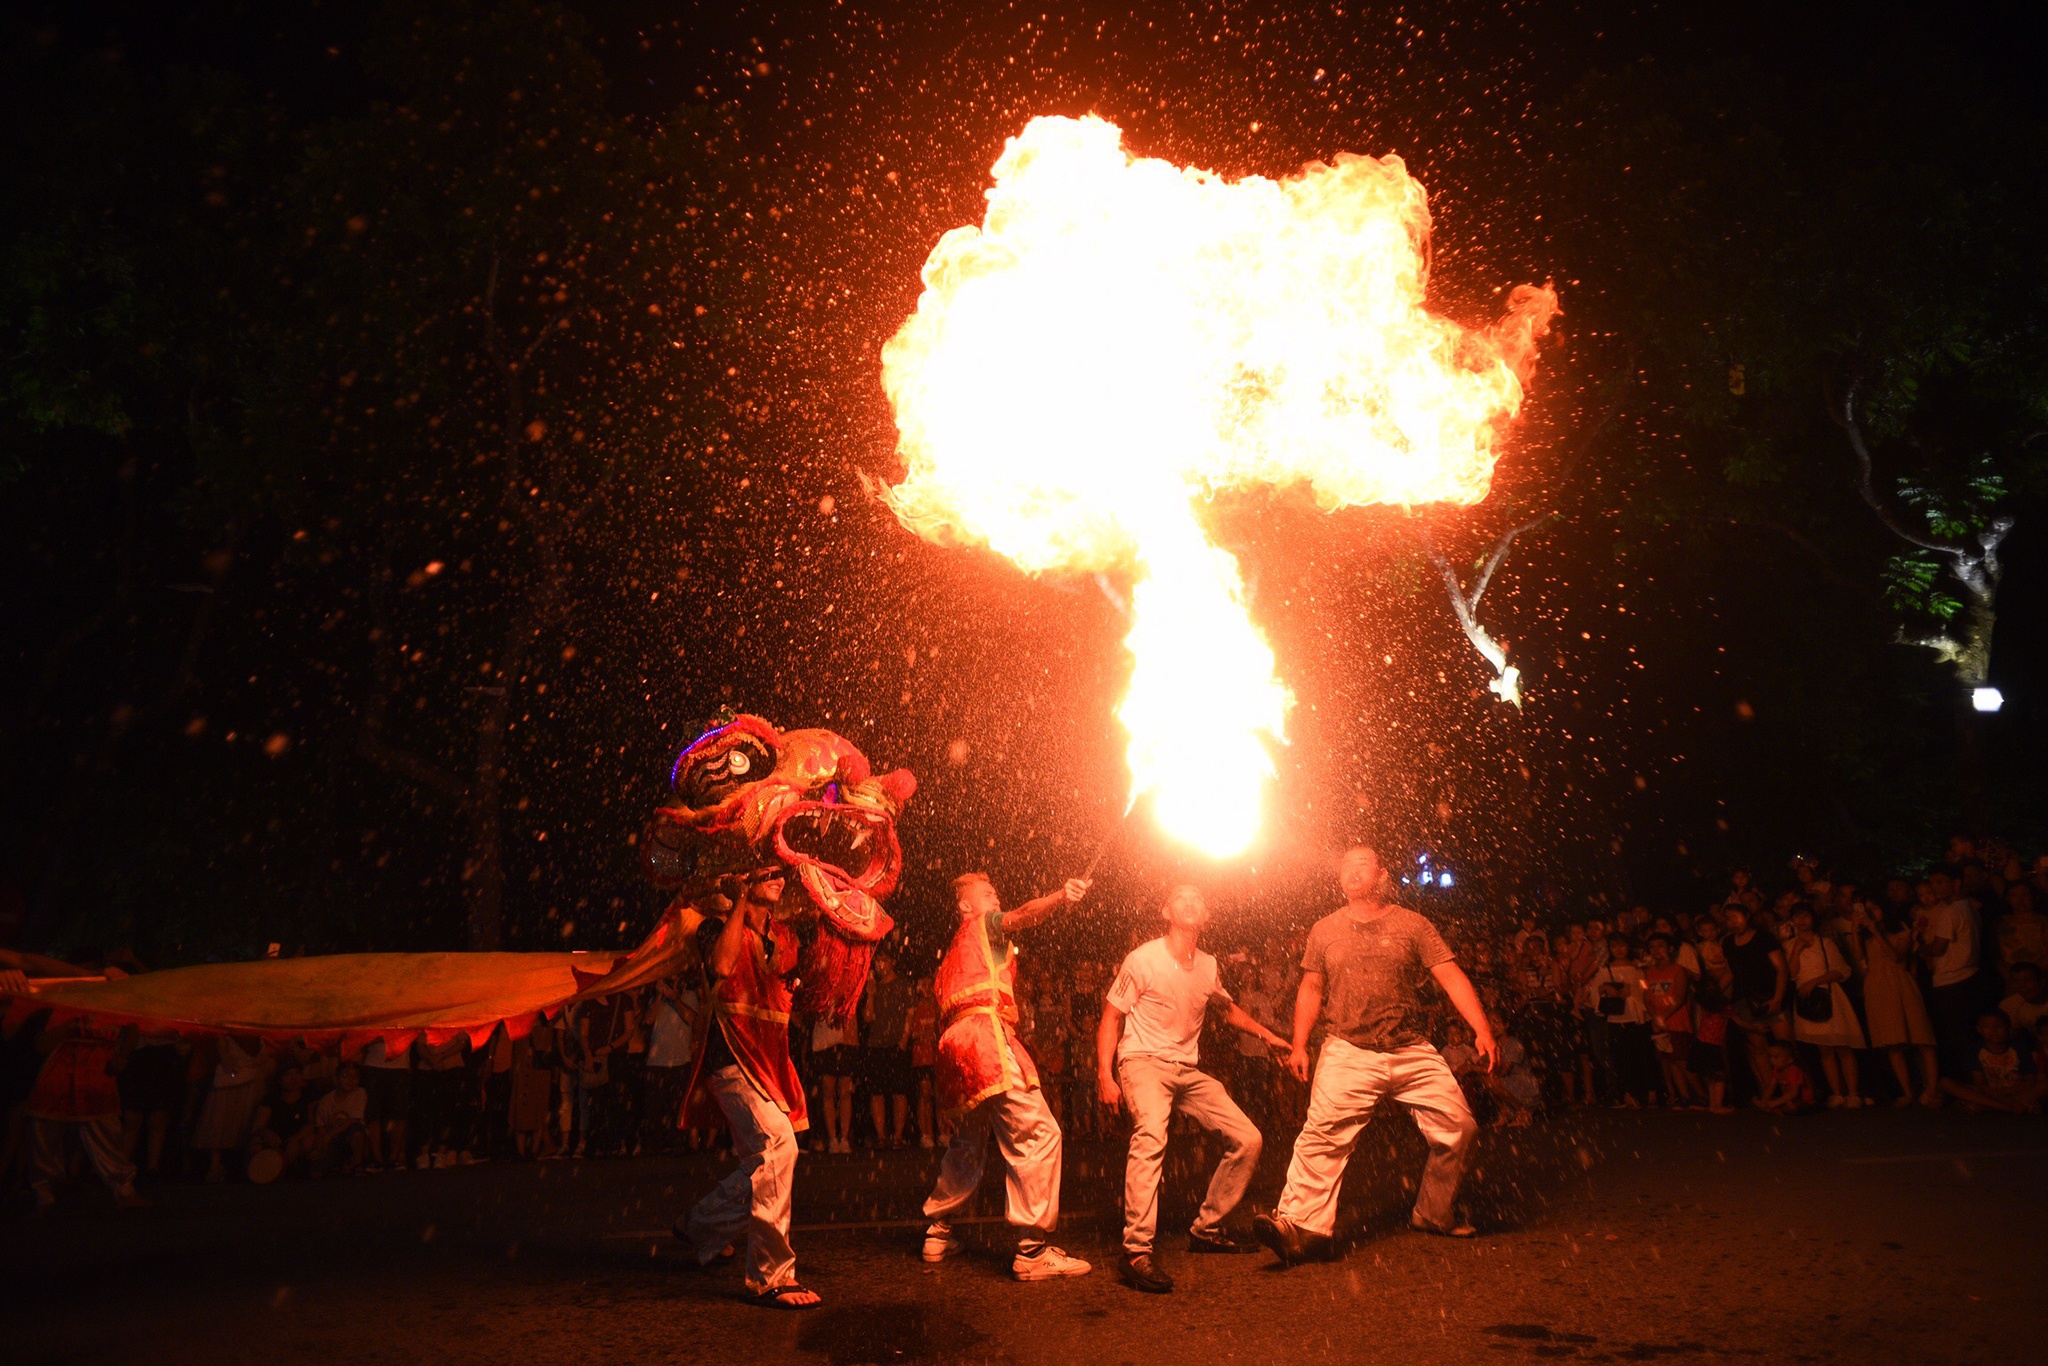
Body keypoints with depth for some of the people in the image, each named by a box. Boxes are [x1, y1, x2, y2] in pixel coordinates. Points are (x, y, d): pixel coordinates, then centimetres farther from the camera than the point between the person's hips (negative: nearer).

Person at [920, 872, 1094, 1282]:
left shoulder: (952, 952, 33)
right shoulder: (984, 925, 9)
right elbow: (1023, 915, -12)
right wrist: (1061, 897, -28)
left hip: (956, 1043, 10)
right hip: (985, 1032, -10)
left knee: (969, 1144, 23)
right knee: (1037, 1134, -14)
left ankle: (937, 1232, 31)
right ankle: (1033, 1250, -19)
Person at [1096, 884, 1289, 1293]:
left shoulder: (1209, 966, 10)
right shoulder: (1142, 959, -7)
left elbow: (1229, 1009, 30)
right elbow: (1111, 1017, -4)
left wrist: (1266, 1034, 16)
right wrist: (1105, 1075, -14)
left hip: (1189, 1071, 7)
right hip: (1144, 1062, -7)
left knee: (1248, 1139, 2)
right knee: (1150, 1136, -34)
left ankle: (1206, 1229, 18)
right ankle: (1137, 1253, -34)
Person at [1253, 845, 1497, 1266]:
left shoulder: (1412, 925, 4)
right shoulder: (1325, 930, 8)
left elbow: (1451, 978, -1)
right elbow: (1311, 989, 14)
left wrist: (1483, 1030, -12)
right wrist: (1299, 1044, 6)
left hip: (1413, 1052, 1)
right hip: (1349, 1053, -1)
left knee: (1458, 1125, -1)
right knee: (1322, 1133, -15)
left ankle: (1435, 1214, 21)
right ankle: (1300, 1224, -15)